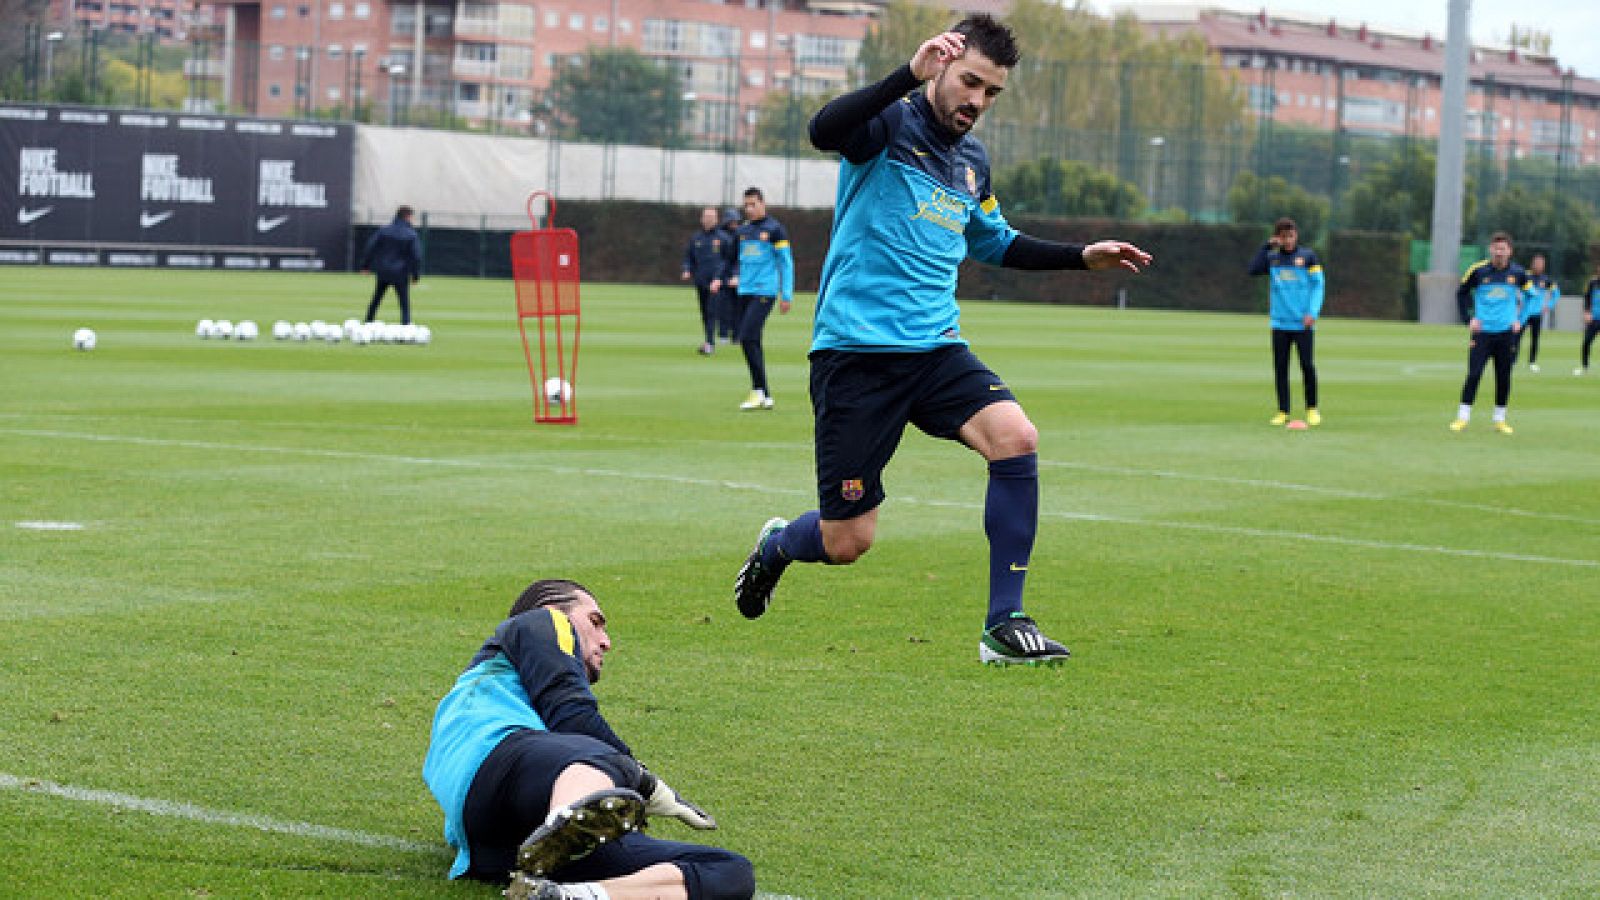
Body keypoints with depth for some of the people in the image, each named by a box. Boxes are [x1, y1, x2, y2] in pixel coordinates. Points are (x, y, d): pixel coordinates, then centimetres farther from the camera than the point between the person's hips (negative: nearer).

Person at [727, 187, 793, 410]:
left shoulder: (774, 229, -2)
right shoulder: (742, 231, 15)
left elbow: (786, 263, -2)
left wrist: (786, 295, -7)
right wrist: (736, 277, 13)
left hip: (764, 291, -7)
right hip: (744, 292, 7)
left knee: (748, 338, -18)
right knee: (745, 340, 4)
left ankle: (759, 390, -12)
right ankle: (765, 396, 10)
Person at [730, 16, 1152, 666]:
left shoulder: (973, 162, 15)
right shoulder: (891, 123, -7)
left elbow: (996, 244, 33)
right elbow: (823, 130, -31)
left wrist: (1083, 256, 22)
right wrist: (912, 73, -38)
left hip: (937, 348, 6)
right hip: (856, 350, -6)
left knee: (1015, 437, -23)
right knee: (846, 543, -3)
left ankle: (1004, 625, -14)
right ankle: (777, 545, 36)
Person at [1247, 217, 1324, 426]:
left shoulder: (1308, 256, 2)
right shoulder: (1272, 258, 10)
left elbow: (1318, 285, 1)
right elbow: (1254, 270, -4)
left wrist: (1313, 312, -11)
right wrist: (1267, 246, -5)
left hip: (1303, 323, -3)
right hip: (1280, 323, 3)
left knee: (1307, 365, -5)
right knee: (1280, 367, 3)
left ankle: (1312, 409, 10)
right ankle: (1283, 412, 9)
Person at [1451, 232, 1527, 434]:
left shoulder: (1517, 273, 0)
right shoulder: (1478, 270, -4)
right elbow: (1462, 293, 10)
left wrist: (1520, 319, 8)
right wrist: (1470, 318, 2)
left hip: (1506, 332, 1)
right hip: (1482, 331, -1)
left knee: (1504, 377, 4)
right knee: (1473, 374, -9)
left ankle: (1500, 419, 16)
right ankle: (1463, 416, -1)